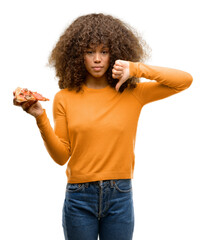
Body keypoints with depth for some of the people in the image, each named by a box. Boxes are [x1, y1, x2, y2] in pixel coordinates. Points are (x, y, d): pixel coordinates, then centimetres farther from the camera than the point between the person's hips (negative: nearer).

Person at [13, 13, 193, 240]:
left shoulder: (132, 94, 1)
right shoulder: (65, 98, 1)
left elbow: (185, 80, -4)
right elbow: (61, 156, -1)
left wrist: (137, 69, -12)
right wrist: (41, 118, -15)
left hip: (120, 196, 0)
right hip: (79, 197, 0)